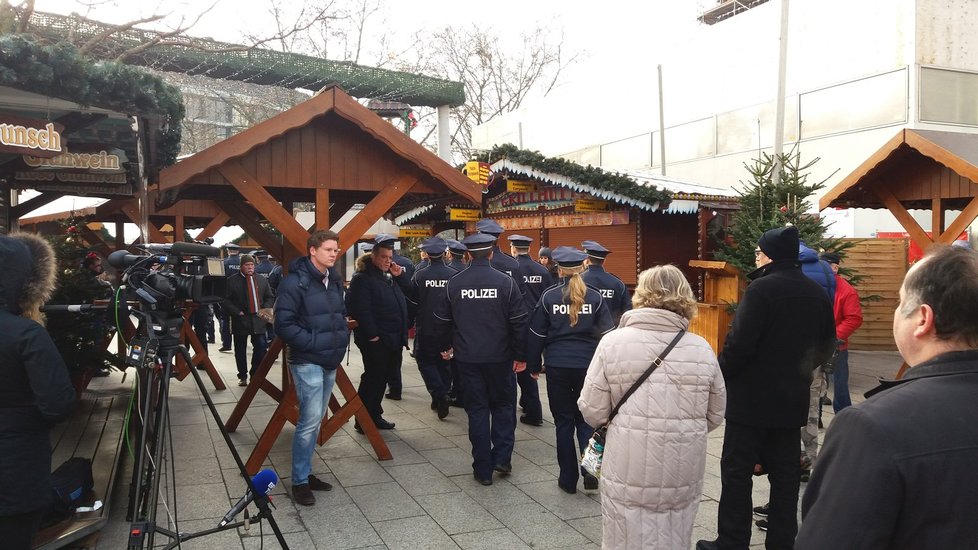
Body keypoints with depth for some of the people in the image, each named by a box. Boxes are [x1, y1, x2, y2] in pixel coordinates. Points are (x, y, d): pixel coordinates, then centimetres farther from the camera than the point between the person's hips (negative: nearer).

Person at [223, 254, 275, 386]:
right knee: (240, 350, 7)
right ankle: (242, 376, 20)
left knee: (261, 348, -4)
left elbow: (270, 297, 17)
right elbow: (225, 301, -4)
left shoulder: (262, 280, 10)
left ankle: (255, 374, 10)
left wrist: (265, 309, 1)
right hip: (240, 320, -2)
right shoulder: (232, 281, -2)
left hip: (258, 319, 2)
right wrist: (237, 312, -12)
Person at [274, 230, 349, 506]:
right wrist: (313, 342, -19)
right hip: (307, 362, -8)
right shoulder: (295, 282, -14)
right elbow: (283, 324, -17)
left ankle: (305, 473, 26)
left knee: (315, 419, 14)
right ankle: (300, 481, 4)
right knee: (310, 419, -9)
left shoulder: (334, 280, 11)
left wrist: (342, 335, 8)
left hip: (331, 362, 8)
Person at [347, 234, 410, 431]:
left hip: (393, 339, 8)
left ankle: (374, 415, 27)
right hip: (376, 340, -8)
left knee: (383, 377, 15)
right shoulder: (362, 278, -10)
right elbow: (360, 310, -19)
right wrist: (372, 335, -21)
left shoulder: (390, 276, 17)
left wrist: (400, 276, 5)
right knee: (374, 378, -3)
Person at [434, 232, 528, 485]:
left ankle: (483, 469, 12)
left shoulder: (454, 283, -3)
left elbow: (443, 321, 6)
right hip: (500, 357, -1)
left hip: (467, 357, 1)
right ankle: (502, 458, 10)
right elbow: (519, 322, -7)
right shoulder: (505, 282, -8)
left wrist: (445, 347, 22)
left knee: (477, 410, 8)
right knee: (503, 406, 17)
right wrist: (520, 356, 1)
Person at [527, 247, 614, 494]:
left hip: (557, 366, -1)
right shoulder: (595, 297, -1)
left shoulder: (549, 297, -3)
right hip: (588, 365, 1)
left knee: (563, 422, 9)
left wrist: (533, 365, 10)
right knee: (585, 419, 15)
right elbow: (606, 333, 1)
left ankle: (568, 479, 14)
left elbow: (537, 334, 0)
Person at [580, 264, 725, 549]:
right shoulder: (703, 349, -2)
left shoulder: (612, 341, -9)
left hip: (629, 473, -2)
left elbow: (592, 412, -6)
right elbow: (715, 416, 7)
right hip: (684, 474, 2)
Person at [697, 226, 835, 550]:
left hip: (752, 397, -7)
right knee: (785, 473, 14)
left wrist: (720, 375, -9)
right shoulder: (816, 293, 6)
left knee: (737, 471, 3)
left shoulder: (762, 288, -16)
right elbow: (826, 345, 14)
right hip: (793, 399, 7)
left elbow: (740, 342, -22)